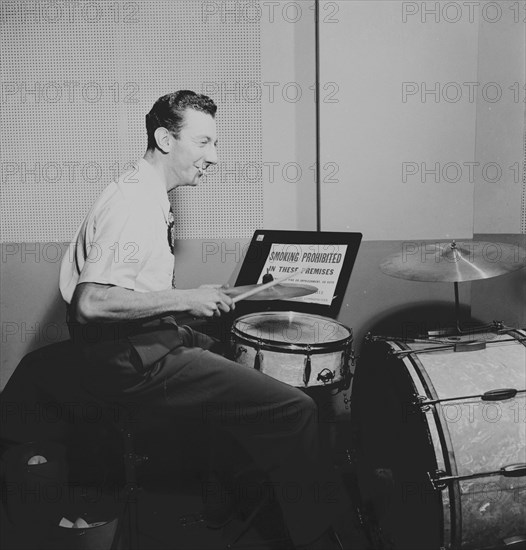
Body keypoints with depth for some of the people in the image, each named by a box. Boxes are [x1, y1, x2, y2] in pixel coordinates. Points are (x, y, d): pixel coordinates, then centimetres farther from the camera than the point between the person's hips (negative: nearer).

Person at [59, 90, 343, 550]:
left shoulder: (149, 196, 14)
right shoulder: (134, 204, -19)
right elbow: (90, 303, -28)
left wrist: (193, 301, 13)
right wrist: (186, 299, -22)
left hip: (150, 342, 11)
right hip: (136, 363, -11)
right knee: (293, 409, -16)